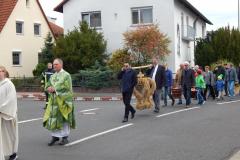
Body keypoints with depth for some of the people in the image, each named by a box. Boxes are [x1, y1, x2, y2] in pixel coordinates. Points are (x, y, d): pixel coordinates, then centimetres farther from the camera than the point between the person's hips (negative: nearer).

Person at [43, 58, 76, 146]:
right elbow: (48, 86, 10)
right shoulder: (53, 76, 13)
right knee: (53, 118, 1)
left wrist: (55, 89, -19)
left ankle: (65, 137, 13)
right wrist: (49, 89, -13)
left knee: (63, 118, 1)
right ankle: (55, 136, 12)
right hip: (54, 100, 6)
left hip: (63, 100, -5)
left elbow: (66, 87, -16)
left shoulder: (66, 75, -6)